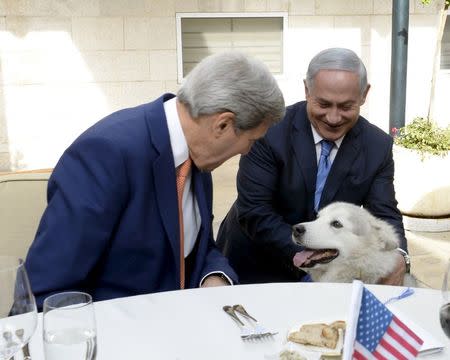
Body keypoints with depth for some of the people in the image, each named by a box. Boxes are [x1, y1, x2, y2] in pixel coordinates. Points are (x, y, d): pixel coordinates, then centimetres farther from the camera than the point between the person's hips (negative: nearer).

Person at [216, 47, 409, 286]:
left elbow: (384, 215, -7)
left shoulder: (378, 147, -8)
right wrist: (298, 253, -31)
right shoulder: (269, 130, -18)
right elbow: (253, 210, -20)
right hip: (255, 268, -4)